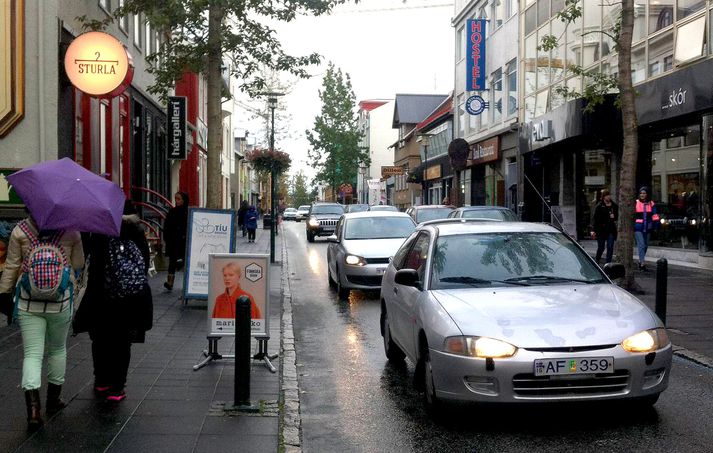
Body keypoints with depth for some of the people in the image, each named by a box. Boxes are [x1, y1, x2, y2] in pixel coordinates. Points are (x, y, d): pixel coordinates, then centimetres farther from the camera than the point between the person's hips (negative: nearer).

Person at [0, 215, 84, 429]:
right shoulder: (71, 231, -4)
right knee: (57, 349, 18)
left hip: (27, 302, 0)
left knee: (32, 353, 1)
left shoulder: (20, 230, -3)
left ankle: (33, 405, -16)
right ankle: (53, 400, 29)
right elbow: (78, 265, 4)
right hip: (61, 302, 0)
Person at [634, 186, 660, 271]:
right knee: (641, 245, -13)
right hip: (638, 228, -4)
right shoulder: (635, 203, -2)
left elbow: (654, 216, 9)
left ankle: (640, 261, 31)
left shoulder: (651, 204, 7)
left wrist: (656, 224, 0)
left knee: (645, 245, 14)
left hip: (647, 228, 4)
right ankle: (642, 263, -15)